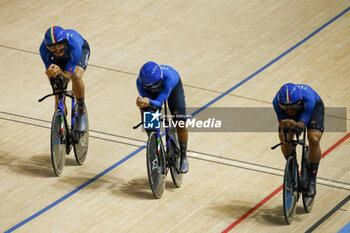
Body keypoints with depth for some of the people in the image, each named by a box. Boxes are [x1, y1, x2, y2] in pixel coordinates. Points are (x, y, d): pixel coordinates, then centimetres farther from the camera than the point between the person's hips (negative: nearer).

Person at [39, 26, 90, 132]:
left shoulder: (72, 43, -44)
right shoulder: (44, 49, -36)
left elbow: (68, 75, -39)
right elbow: (49, 72, -29)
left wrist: (60, 72, -61)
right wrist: (50, 73, -52)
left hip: (81, 50, -3)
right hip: (60, 60, 3)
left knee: (76, 76, -37)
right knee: (59, 101, -4)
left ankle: (81, 110, -12)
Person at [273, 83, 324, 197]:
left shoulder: (308, 99, -44)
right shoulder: (277, 102, -37)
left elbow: (302, 125, -42)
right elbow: (281, 123, -31)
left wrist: (295, 124, -65)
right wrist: (283, 125, -56)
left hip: (314, 107, -3)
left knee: (314, 139, -24)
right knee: (284, 138, -15)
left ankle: (311, 180, -9)